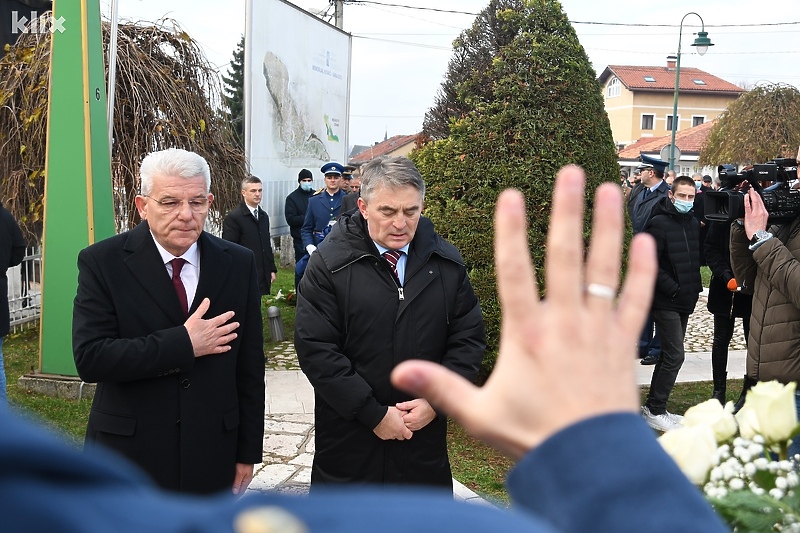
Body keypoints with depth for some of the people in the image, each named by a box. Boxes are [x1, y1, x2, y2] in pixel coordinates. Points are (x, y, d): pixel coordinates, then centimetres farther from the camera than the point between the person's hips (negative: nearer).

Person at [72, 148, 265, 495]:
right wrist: (183, 345, -21)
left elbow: (249, 365, 3)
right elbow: (89, 358, -17)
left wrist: (248, 451, 4)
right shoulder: (102, 262, -8)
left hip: (212, 456, 3)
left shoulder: (238, 264, 0)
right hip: (130, 456, -2)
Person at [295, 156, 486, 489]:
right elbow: (315, 349, -14)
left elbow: (468, 337, 3)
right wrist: (374, 414, -16)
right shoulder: (329, 264, -9)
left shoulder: (447, 262, 1)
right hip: (348, 433, -2)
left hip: (426, 431, 3)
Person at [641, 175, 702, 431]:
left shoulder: (693, 223, 10)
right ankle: (655, 410, 2)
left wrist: (694, 286, 6)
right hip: (666, 301, -8)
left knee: (670, 355, 13)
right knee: (674, 356, -9)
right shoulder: (659, 223, -13)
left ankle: (654, 407, 24)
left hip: (685, 301, 8)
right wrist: (673, 288, -18)